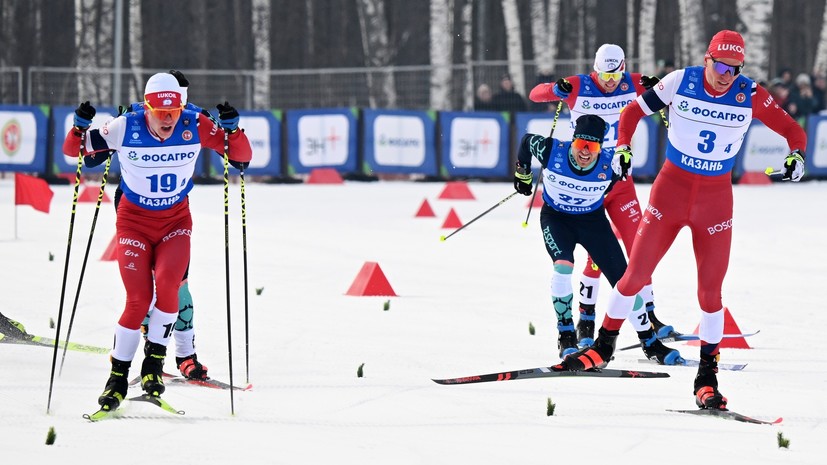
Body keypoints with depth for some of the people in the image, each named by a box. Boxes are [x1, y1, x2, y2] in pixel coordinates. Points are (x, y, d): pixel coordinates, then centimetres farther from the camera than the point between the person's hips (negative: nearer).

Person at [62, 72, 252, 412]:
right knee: (138, 299, -12)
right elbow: (73, 150, -6)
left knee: (167, 283, -24)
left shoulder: (195, 126, -14)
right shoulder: (126, 128, -16)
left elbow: (241, 156, -8)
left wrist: (231, 129, -27)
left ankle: (154, 359, -6)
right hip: (134, 221, -1)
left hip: (175, 221, 1)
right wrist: (80, 128, -27)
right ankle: (118, 376, 3)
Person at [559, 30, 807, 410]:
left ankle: (707, 378, 6)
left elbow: (792, 130, -4)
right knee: (635, 275, 2)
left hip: (716, 199, 0)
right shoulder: (680, 82, -10)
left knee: (710, 291, -3)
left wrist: (796, 156, -24)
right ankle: (603, 348, 21)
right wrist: (621, 147, -12)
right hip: (671, 189, 0)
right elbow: (634, 111, 2)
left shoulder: (750, 97, -10)